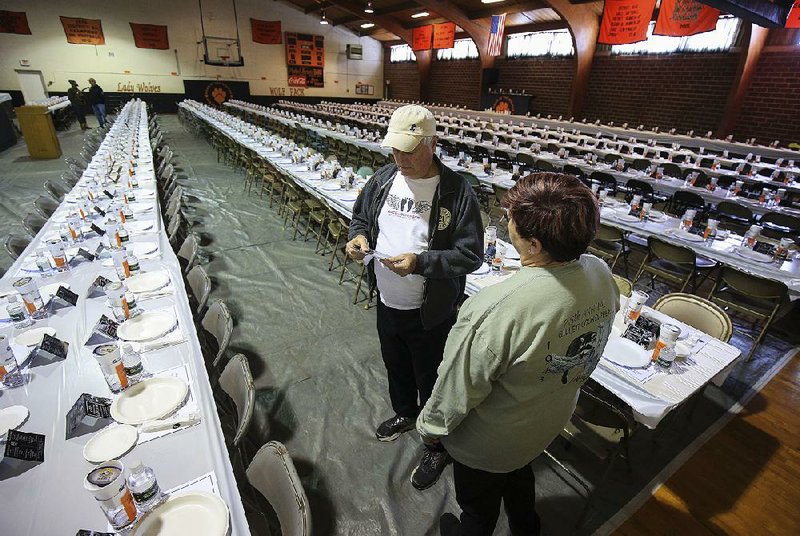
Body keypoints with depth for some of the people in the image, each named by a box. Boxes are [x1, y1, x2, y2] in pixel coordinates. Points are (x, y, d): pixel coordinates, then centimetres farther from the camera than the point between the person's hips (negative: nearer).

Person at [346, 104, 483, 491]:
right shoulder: (383, 179, -1)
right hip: (387, 302, 6)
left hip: (429, 313, -6)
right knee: (396, 365, 28)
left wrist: (421, 262, -31)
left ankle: (438, 446, 41)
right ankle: (405, 414, 59)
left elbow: (471, 255, -19)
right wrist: (358, 235, -10)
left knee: (431, 380, 14)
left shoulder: (457, 192, -19)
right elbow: (361, 217, 13)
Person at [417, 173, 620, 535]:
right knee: (519, 475, 38)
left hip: (487, 445, -6)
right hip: (550, 424, 7)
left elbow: (459, 388, -28)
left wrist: (430, 426, -7)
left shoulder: (493, 310, -43)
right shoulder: (602, 275, -19)